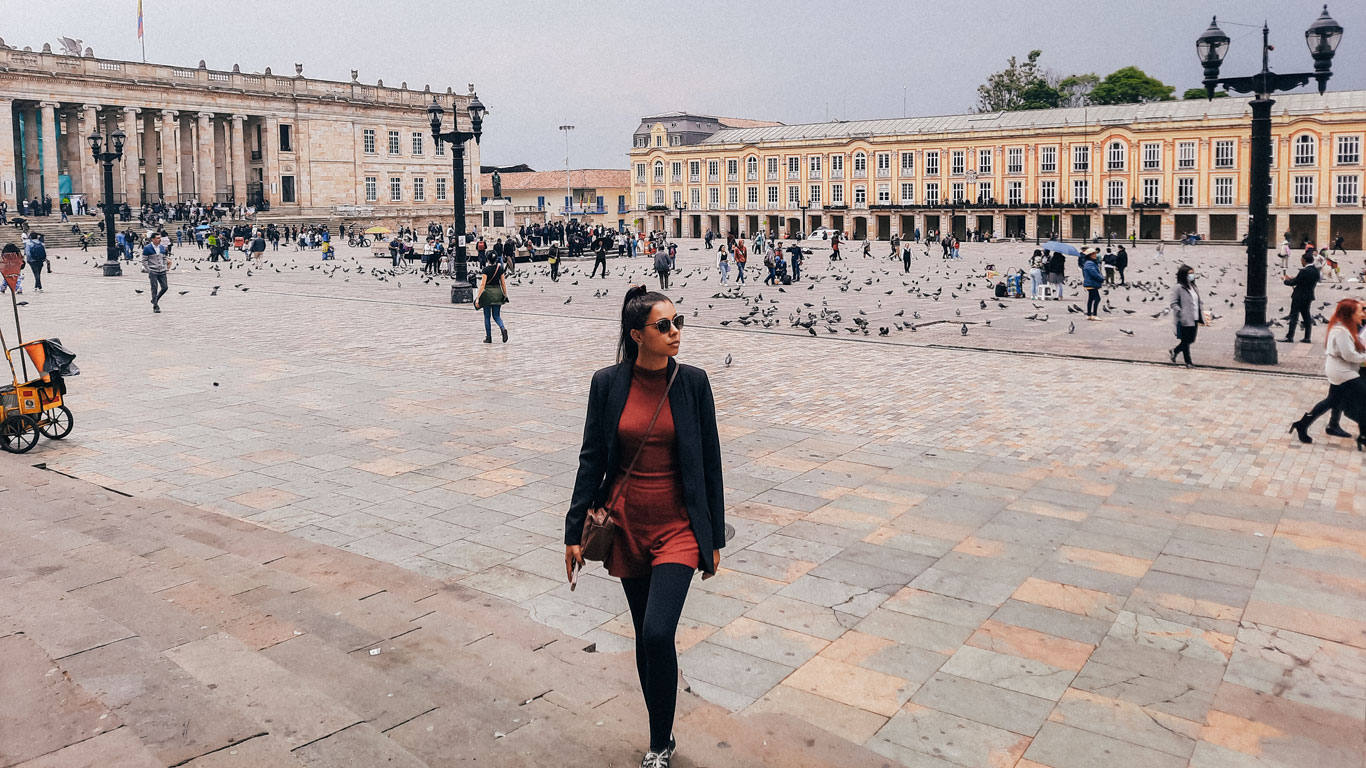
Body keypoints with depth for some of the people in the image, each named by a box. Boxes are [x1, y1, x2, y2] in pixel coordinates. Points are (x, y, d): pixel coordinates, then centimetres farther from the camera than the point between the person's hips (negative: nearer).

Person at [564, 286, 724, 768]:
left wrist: (714, 539, 1)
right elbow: (591, 459, 2)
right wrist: (575, 531, 2)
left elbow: (710, 462, -1)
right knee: (645, 637, 13)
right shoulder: (607, 384, -4)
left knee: (658, 634, -16)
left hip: (678, 528, -2)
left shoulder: (692, 382, -6)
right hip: (627, 526, 2)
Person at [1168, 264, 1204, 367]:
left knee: (1190, 340, 12)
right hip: (1184, 320, -8)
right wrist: (1180, 313, -23)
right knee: (1186, 341, 1)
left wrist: (1201, 312, 13)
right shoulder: (1178, 288, -11)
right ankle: (1188, 362, 14)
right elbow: (1173, 303, -14)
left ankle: (1174, 351, 32)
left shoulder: (1192, 286, 13)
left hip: (1193, 319, 8)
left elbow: (1197, 301, 21)